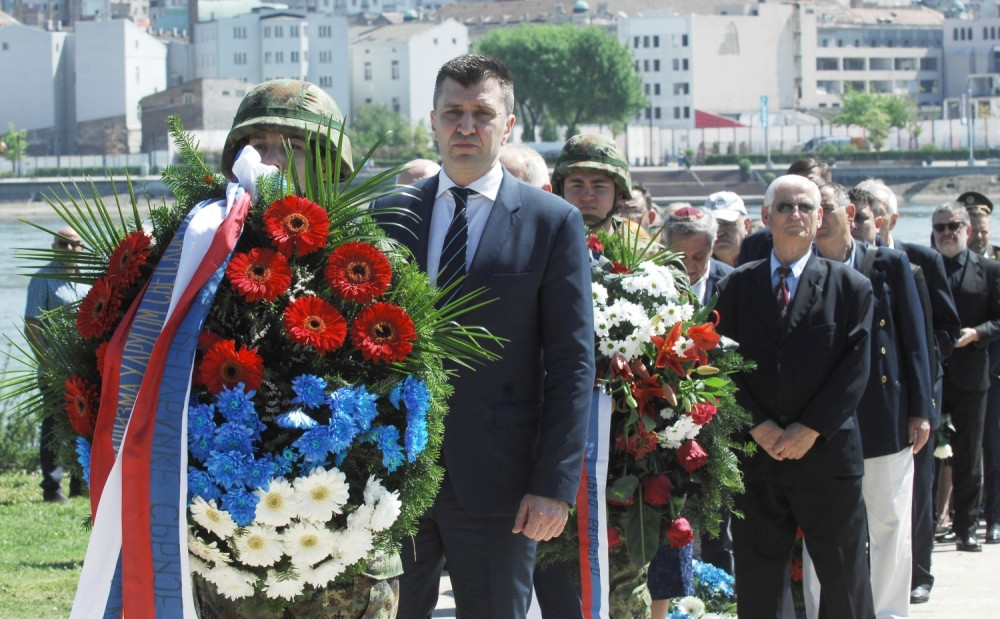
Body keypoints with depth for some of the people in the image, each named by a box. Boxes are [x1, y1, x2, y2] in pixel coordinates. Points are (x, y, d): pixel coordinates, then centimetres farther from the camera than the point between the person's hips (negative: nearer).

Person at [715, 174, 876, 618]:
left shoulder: (850, 286, 4)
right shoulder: (737, 286, 10)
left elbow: (855, 368, -3)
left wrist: (809, 430, -12)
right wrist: (758, 425, -9)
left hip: (827, 451, -2)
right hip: (755, 451, 2)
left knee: (844, 580, 3)